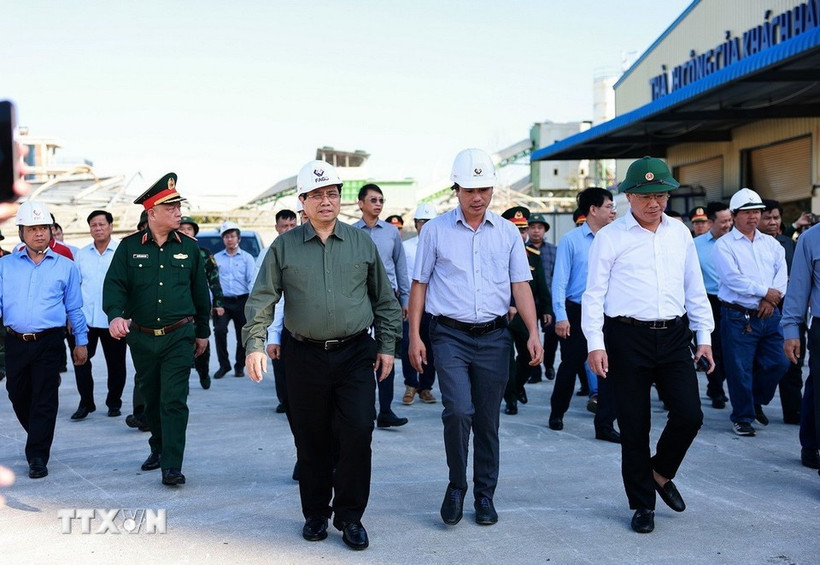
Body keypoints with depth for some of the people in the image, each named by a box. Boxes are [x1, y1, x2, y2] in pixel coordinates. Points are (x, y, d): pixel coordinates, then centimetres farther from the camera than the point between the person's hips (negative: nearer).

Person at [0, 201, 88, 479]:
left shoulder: (65, 266, 6)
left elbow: (74, 308, 9)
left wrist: (81, 342, 7)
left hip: (49, 342, -3)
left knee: (44, 400, -4)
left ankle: (37, 456, 3)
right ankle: (39, 440, 38)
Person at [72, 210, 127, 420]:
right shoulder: (81, 254, 9)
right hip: (85, 318, 2)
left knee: (116, 363, 7)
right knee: (81, 359, -2)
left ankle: (114, 403, 22)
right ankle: (85, 403, 12)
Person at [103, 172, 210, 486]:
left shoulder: (189, 247, 3)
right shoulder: (129, 246, 0)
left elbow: (200, 292, 10)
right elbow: (114, 284, -7)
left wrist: (202, 331, 13)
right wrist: (115, 315, -27)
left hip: (179, 336, -1)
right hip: (142, 338, 1)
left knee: (174, 401, -8)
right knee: (151, 399, 16)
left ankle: (172, 466, -6)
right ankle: (158, 449, 36)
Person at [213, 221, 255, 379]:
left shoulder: (247, 258, 8)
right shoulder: (216, 258, 12)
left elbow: (252, 281, 0)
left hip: (242, 301, 0)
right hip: (222, 301, 0)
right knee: (219, 331, -16)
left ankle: (239, 366, 20)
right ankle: (224, 365, -1)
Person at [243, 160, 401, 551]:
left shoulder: (362, 243, 6)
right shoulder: (284, 247, 4)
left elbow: (384, 299, 10)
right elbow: (262, 299, 2)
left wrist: (386, 345, 6)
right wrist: (254, 345, -10)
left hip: (355, 355, 0)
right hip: (304, 357, 0)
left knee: (357, 434, -7)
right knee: (312, 440, 8)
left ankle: (350, 516, 11)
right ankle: (316, 514, 26)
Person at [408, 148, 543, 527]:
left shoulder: (507, 232, 8)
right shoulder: (435, 230, 3)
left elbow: (520, 284, 5)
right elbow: (419, 283, 5)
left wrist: (534, 333, -6)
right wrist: (414, 335, 0)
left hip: (494, 337, 2)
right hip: (450, 335, -2)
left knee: (487, 420, 7)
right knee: (458, 411, -16)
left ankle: (484, 494, 23)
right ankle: (456, 485, 7)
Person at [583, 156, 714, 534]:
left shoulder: (680, 233, 11)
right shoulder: (610, 237, -1)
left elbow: (694, 287, 17)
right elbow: (594, 293, -2)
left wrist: (704, 336, 14)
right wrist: (595, 344, -10)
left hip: (674, 335, 4)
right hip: (628, 337, -3)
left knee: (689, 415, -4)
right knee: (634, 426, 3)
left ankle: (661, 473, 25)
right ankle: (642, 504, 19)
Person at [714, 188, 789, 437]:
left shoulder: (771, 243, 14)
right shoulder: (724, 245, -3)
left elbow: (782, 273, 3)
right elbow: (733, 278, -14)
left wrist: (772, 299, -13)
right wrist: (765, 291, -12)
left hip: (769, 315, 5)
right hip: (738, 317, -5)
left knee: (778, 363, 7)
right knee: (740, 370, 0)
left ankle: (756, 402, 31)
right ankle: (742, 417, 15)